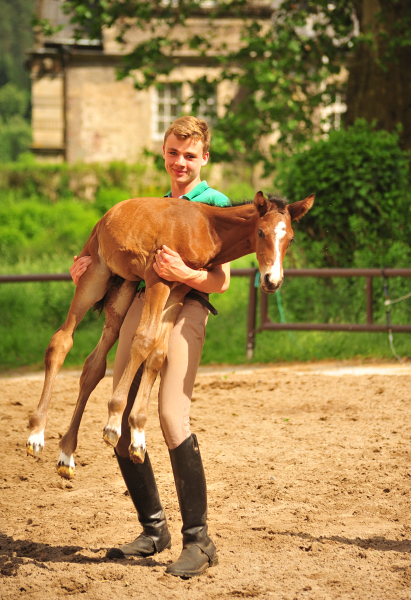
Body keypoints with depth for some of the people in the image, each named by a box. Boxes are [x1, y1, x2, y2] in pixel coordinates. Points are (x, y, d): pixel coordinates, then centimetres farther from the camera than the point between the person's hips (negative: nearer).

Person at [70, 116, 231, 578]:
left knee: (172, 419, -20)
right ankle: (153, 529, 15)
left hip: (186, 306, -7)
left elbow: (221, 281, -3)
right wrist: (90, 262, 8)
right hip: (140, 304, 7)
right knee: (119, 422, 2)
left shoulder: (216, 203, 6)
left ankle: (198, 540, -13)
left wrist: (183, 274, -23)